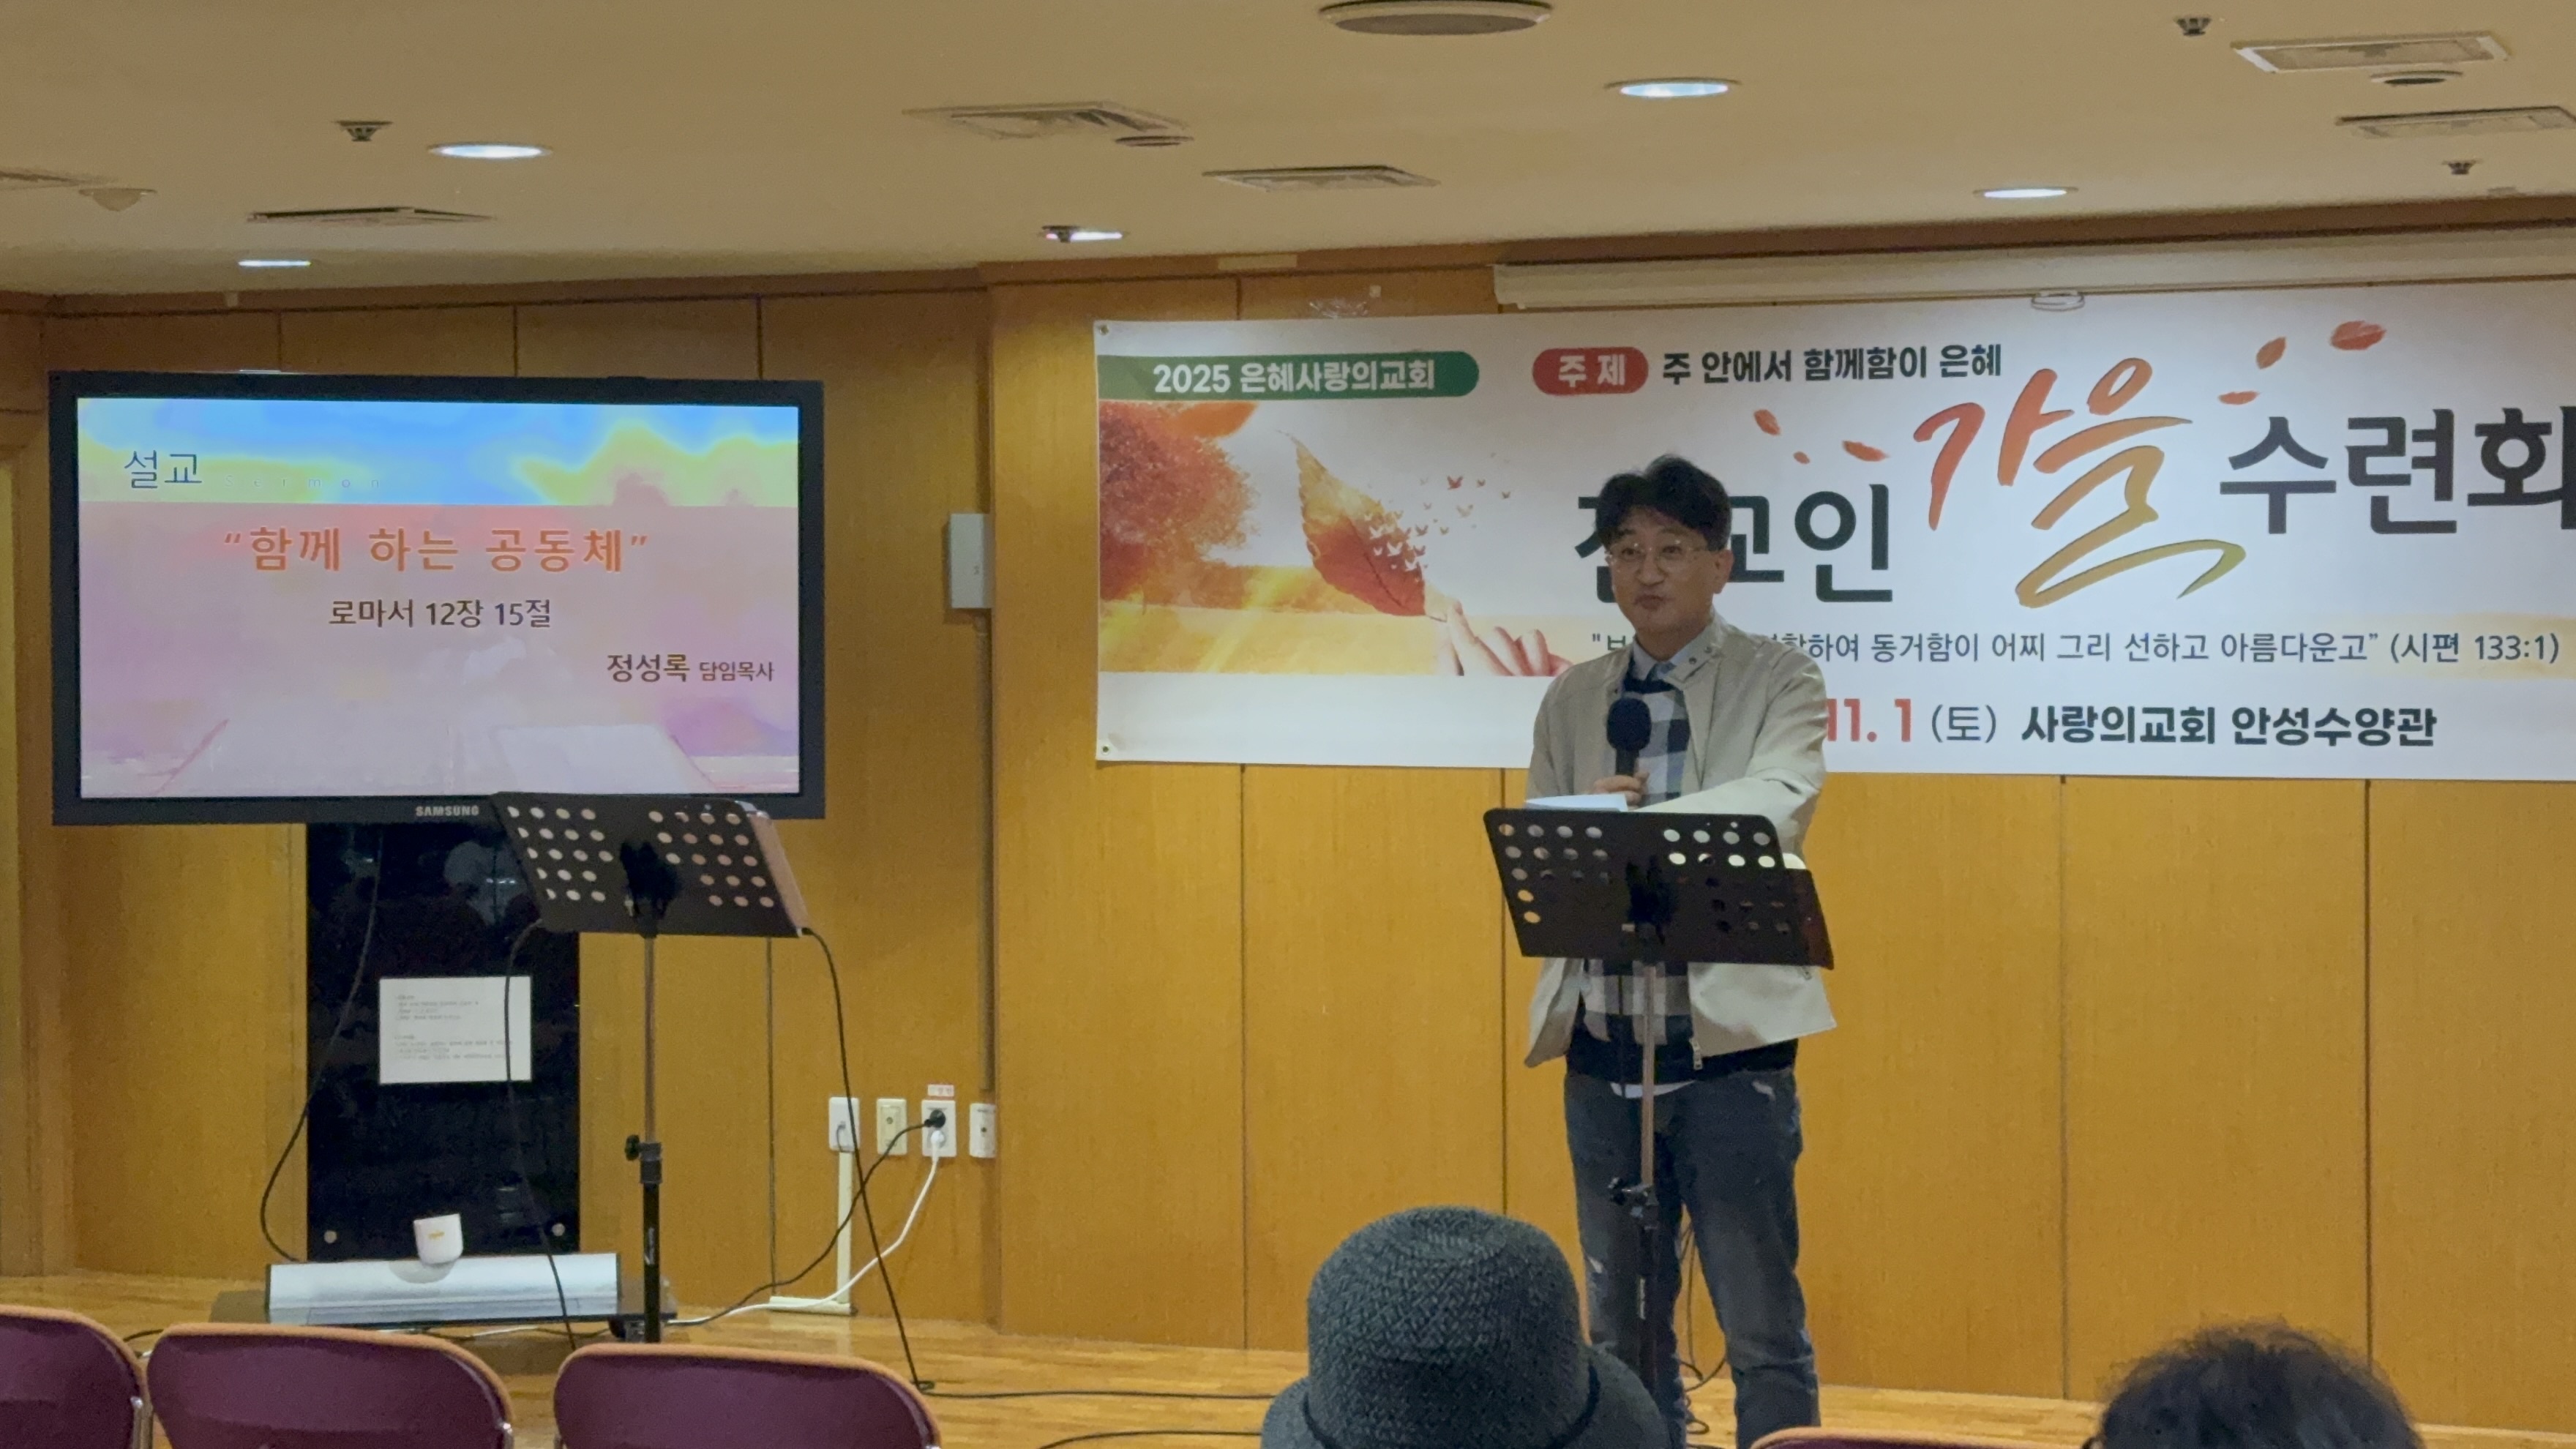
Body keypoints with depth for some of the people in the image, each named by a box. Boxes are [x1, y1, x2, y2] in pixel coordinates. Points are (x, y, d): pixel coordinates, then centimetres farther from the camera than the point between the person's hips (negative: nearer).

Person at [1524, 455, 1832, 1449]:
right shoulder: (1573, 699, 13)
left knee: (1764, 1334, -1)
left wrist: (1635, 822, -32)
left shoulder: (1779, 684, 0)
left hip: (1729, 1039, -4)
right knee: (1621, 1331, 12)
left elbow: (1779, 801, -18)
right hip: (1601, 1043, 5)